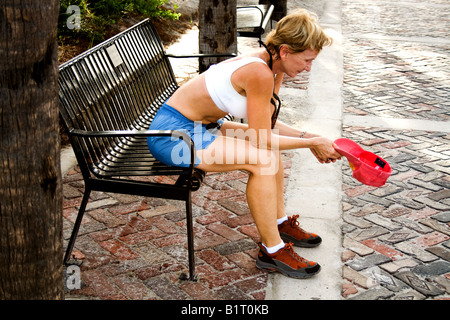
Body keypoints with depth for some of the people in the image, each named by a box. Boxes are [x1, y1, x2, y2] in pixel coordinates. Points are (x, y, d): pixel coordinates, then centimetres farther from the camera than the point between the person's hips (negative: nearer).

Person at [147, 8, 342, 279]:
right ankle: (272, 250, -9)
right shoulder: (260, 73, -27)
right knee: (263, 159, -23)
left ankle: (280, 223, 24)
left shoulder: (274, 64, 1)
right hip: (172, 133, -10)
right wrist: (312, 143, -12)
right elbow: (263, 139, -20)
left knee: (273, 146, 13)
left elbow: (268, 126, 8)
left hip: (198, 125, 10)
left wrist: (308, 137, -1)